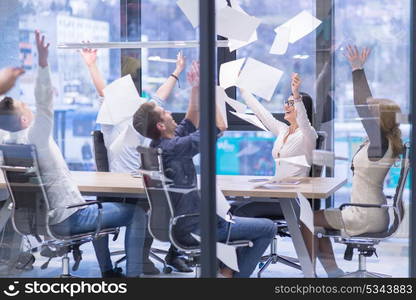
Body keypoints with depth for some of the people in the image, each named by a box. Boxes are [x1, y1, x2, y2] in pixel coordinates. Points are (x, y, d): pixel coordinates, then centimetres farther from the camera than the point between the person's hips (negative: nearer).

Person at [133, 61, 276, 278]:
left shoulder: (157, 146, 1)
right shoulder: (174, 148, -27)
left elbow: (190, 123, 15)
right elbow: (219, 126, -22)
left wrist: (196, 89, 8)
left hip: (177, 223, 10)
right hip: (194, 228, -10)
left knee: (239, 220, 29)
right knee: (267, 228, 0)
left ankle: (225, 268, 26)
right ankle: (231, 275, 7)